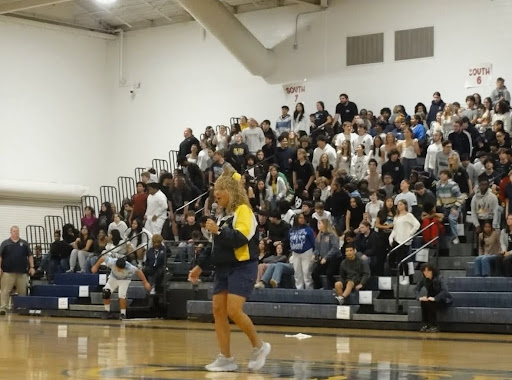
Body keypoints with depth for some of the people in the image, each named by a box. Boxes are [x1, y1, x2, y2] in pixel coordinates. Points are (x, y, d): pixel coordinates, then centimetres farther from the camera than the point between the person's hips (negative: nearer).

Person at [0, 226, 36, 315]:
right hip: (8, 272, -2)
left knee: (23, 291, 7)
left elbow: (30, 256, 12)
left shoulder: (24, 243, 12)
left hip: (22, 272, 2)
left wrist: (32, 267, 3)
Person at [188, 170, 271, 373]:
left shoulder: (243, 210, -9)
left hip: (242, 267, -9)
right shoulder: (224, 214, 16)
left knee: (234, 311, -17)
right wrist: (200, 266, 19)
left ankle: (259, 346, 3)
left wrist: (218, 231, -30)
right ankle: (226, 358, 6)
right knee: (218, 310, 1)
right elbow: (216, 244, 23)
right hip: (223, 268, 9)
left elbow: (241, 238, -23)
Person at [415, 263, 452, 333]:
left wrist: (435, 298, -45)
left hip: (442, 300, -5)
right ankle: (426, 325, -16)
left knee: (431, 304, -32)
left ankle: (434, 326, -21)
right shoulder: (424, 279, -10)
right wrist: (419, 297, -25)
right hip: (431, 298, 5)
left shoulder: (438, 279, -25)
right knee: (423, 302, -26)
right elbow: (417, 289, -5)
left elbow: (445, 290, -36)